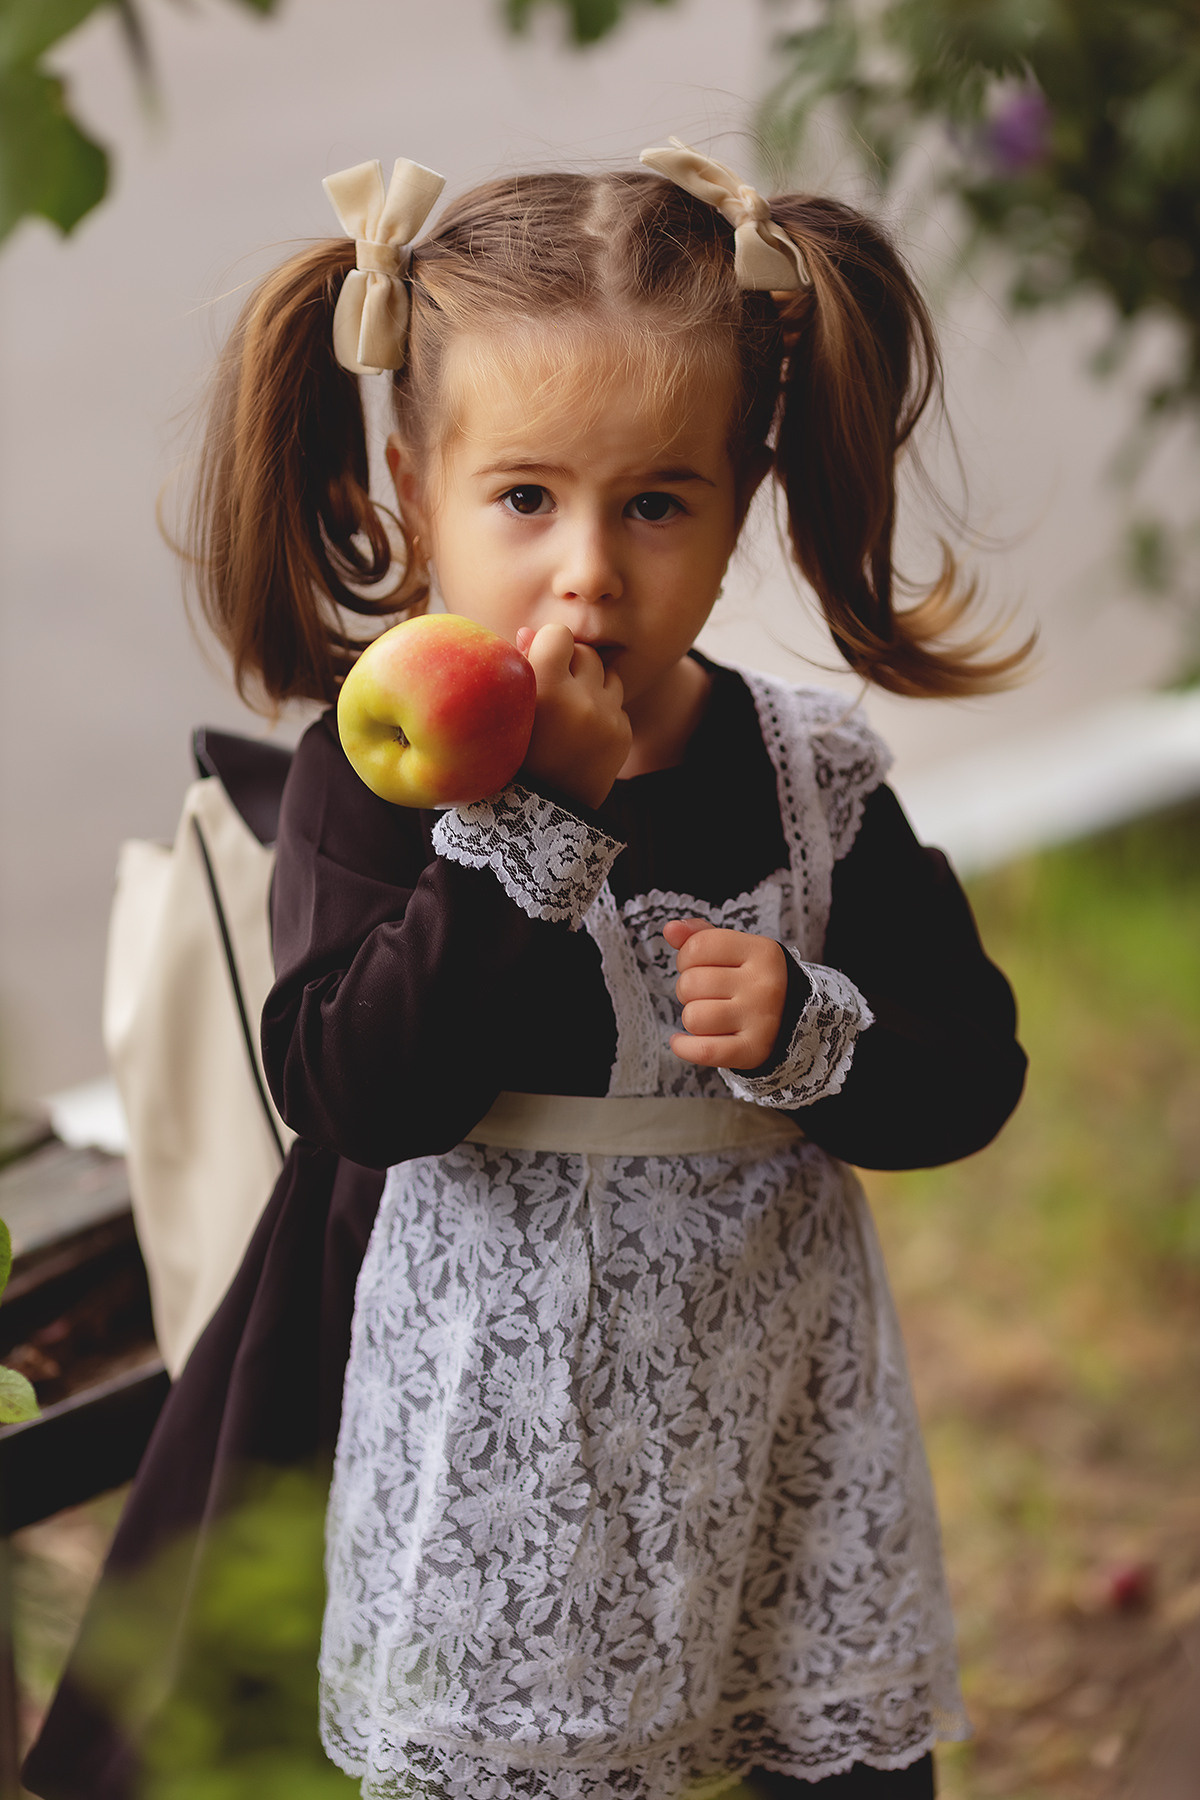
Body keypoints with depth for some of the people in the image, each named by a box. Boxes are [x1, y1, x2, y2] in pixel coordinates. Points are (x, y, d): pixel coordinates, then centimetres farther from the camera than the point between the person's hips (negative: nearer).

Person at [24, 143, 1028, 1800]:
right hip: (496, 1415, -2)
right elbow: (355, 1089, -22)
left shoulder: (811, 776, -3)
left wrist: (807, 1033, -21)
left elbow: (969, 1076, -1)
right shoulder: (376, 776, -10)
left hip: (772, 1395, 3)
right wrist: (533, 812, -27)